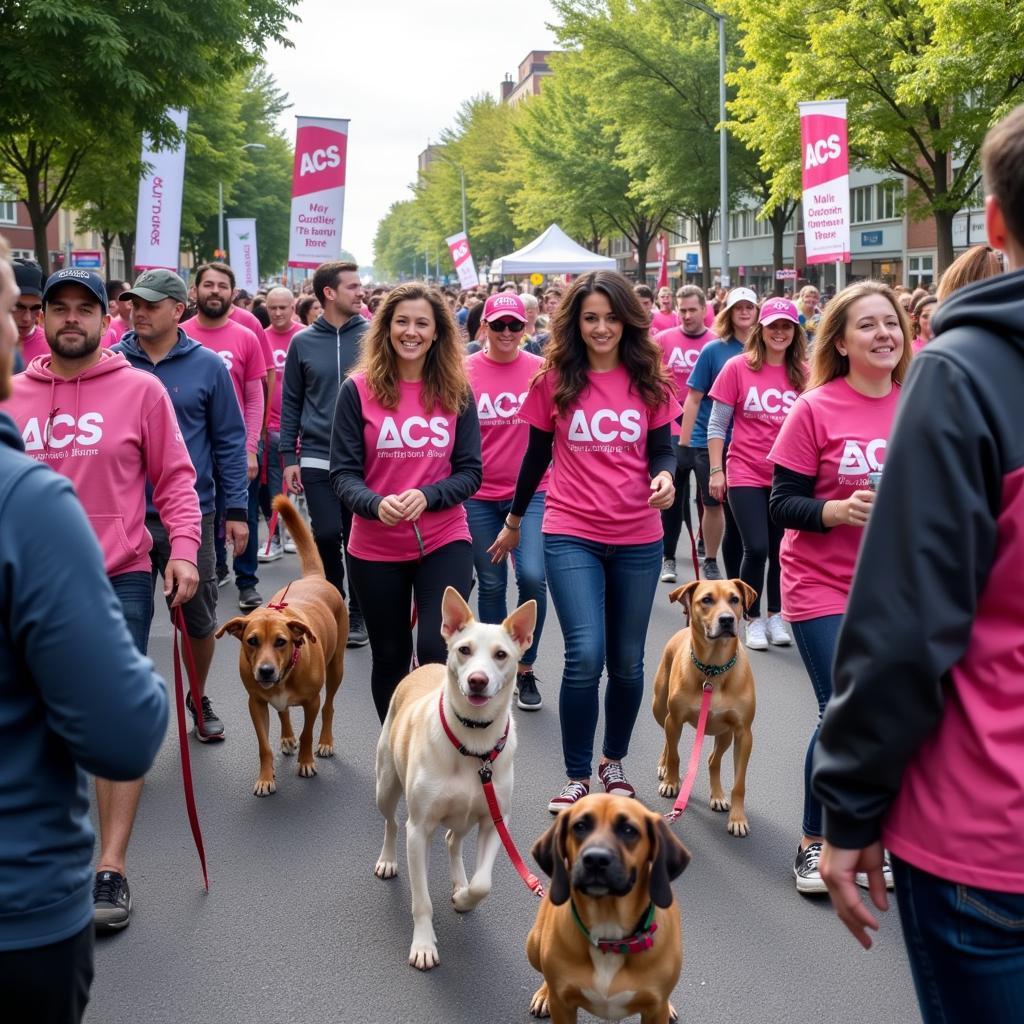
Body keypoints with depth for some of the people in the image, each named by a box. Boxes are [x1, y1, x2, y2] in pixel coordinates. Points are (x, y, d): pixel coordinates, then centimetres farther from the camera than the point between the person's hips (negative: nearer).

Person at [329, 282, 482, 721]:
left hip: (444, 541, 0)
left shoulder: (456, 391, 1)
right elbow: (343, 472, -4)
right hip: (376, 548, 0)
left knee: (438, 650, -14)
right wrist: (375, 504, -25)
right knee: (390, 657, 13)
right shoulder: (359, 390, -4)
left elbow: (470, 471, 1)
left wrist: (426, 496, -18)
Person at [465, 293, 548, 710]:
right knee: (491, 585, 10)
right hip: (479, 496, 1)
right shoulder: (464, 371, -2)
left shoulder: (541, 370, -2)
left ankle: (525, 669, 7)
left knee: (532, 577, -13)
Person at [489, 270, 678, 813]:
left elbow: (662, 448, 5)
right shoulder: (555, 379, -2)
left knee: (627, 662, 11)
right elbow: (537, 455, 8)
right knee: (585, 656, -14)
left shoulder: (647, 378, 1)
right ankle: (576, 777, 4)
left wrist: (665, 477, -18)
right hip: (571, 536, -2)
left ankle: (614, 762, 34)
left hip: (637, 540, 2)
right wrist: (514, 521, 16)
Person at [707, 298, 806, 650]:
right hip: (746, 473, -2)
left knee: (782, 549, 8)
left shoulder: (804, 373, 1)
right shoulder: (738, 367, -4)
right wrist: (716, 471, -4)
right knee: (756, 549, -6)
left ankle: (776, 616, 26)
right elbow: (717, 424, -1)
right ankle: (753, 620, 12)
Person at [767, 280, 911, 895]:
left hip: (899, 590, 4)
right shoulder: (816, 410, -9)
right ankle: (815, 844, 16)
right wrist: (840, 509, -24)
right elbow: (783, 504, -9)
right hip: (825, 588, -4)